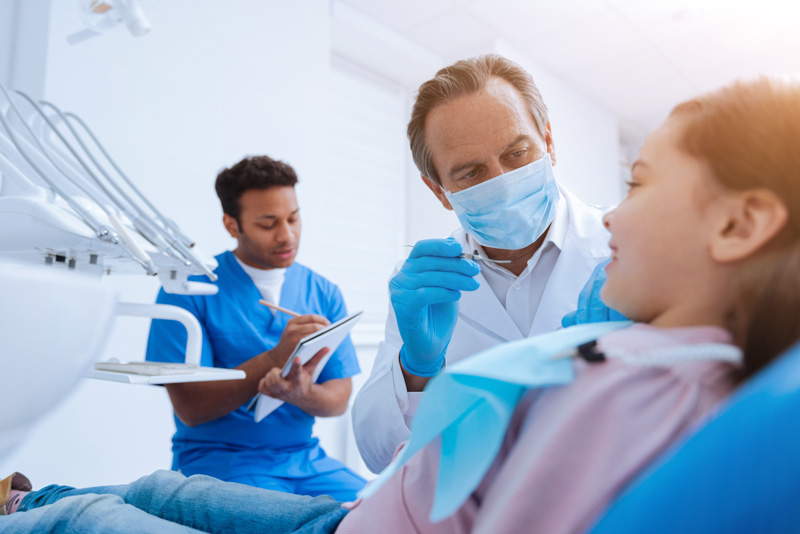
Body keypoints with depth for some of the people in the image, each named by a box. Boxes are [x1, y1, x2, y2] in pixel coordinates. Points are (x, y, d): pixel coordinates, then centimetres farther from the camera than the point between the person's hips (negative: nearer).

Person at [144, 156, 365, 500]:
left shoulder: (324, 294, 6)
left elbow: (339, 399, 3)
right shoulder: (189, 288, -5)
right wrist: (275, 358, -23)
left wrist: (302, 394, -21)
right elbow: (189, 407, -10)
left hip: (305, 457, 5)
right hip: (218, 458, -4)